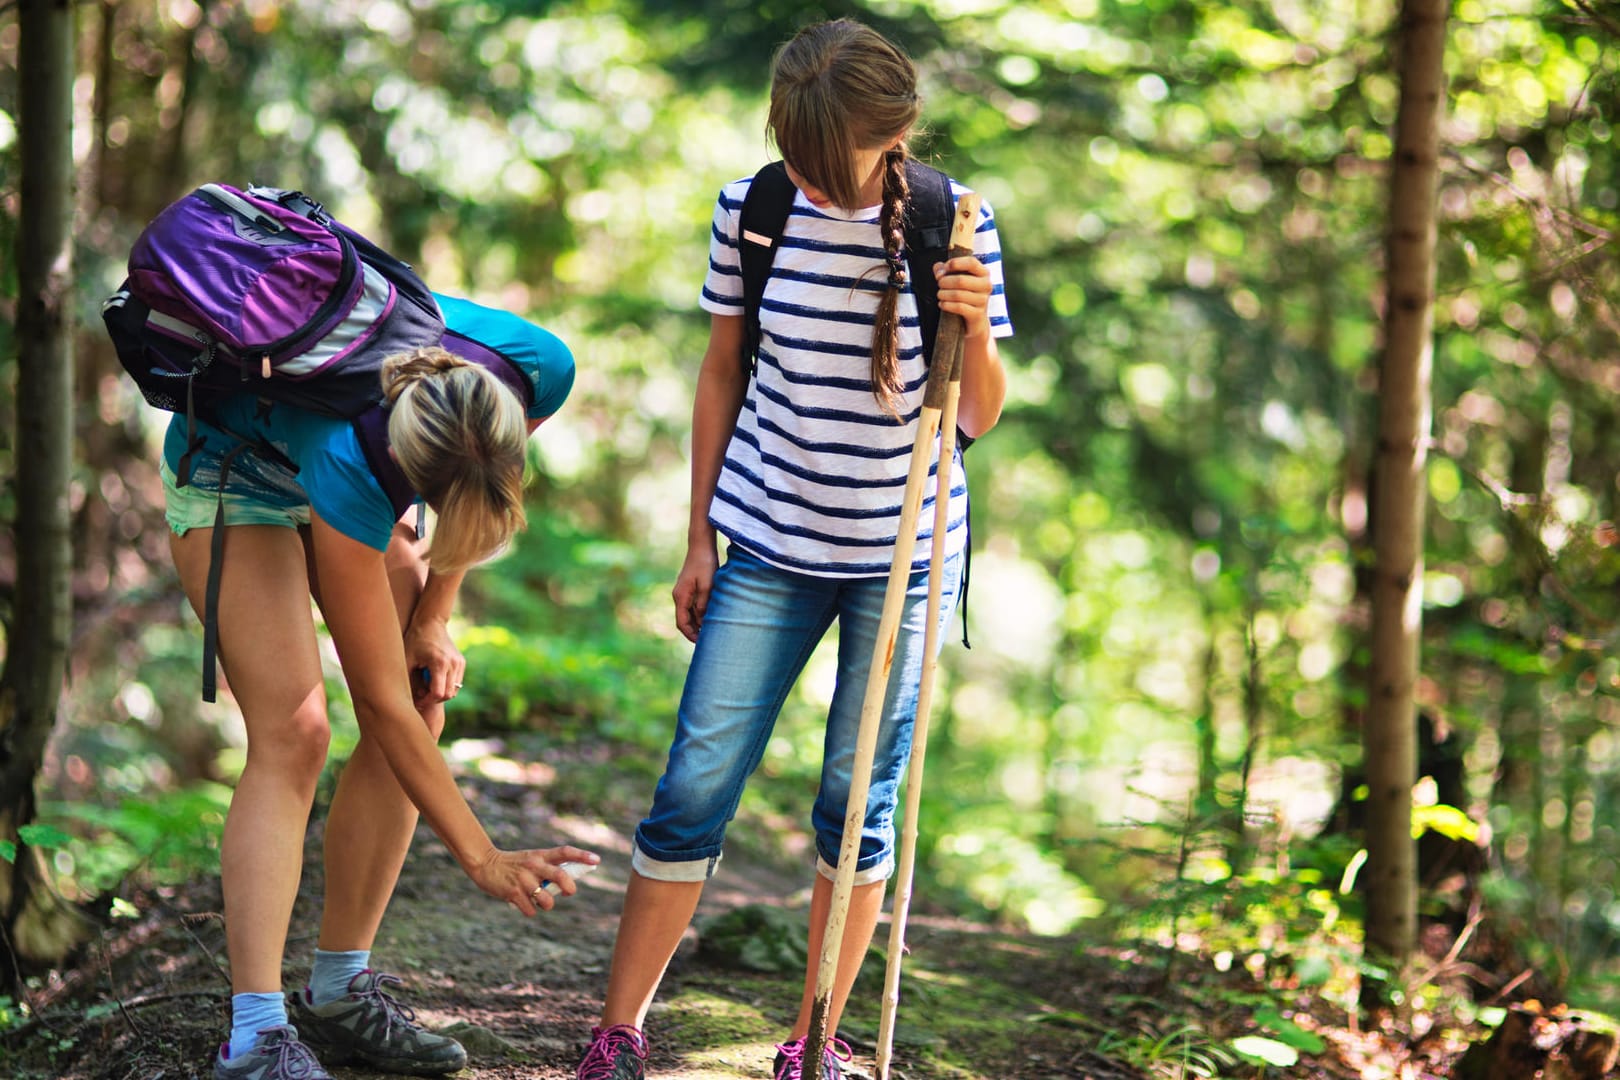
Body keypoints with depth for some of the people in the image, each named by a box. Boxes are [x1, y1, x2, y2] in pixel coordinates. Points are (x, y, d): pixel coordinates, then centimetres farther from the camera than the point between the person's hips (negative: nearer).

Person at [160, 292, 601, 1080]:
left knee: (422, 715, -4)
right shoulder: (352, 463, -42)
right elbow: (380, 699, -32)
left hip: (336, 472, 6)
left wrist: (433, 617, -7)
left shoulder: (542, 371, -31)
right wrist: (483, 860, -28)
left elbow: (478, 499, -3)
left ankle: (338, 996, 6)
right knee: (291, 732, -22)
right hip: (232, 472, -6)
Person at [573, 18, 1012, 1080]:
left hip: (904, 555, -1)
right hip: (771, 551, 1)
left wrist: (974, 329, -25)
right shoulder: (752, 210, -4)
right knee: (697, 786, -2)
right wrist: (700, 536, 8)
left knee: (860, 801, 4)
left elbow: (978, 417, -5)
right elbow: (723, 374, 7)